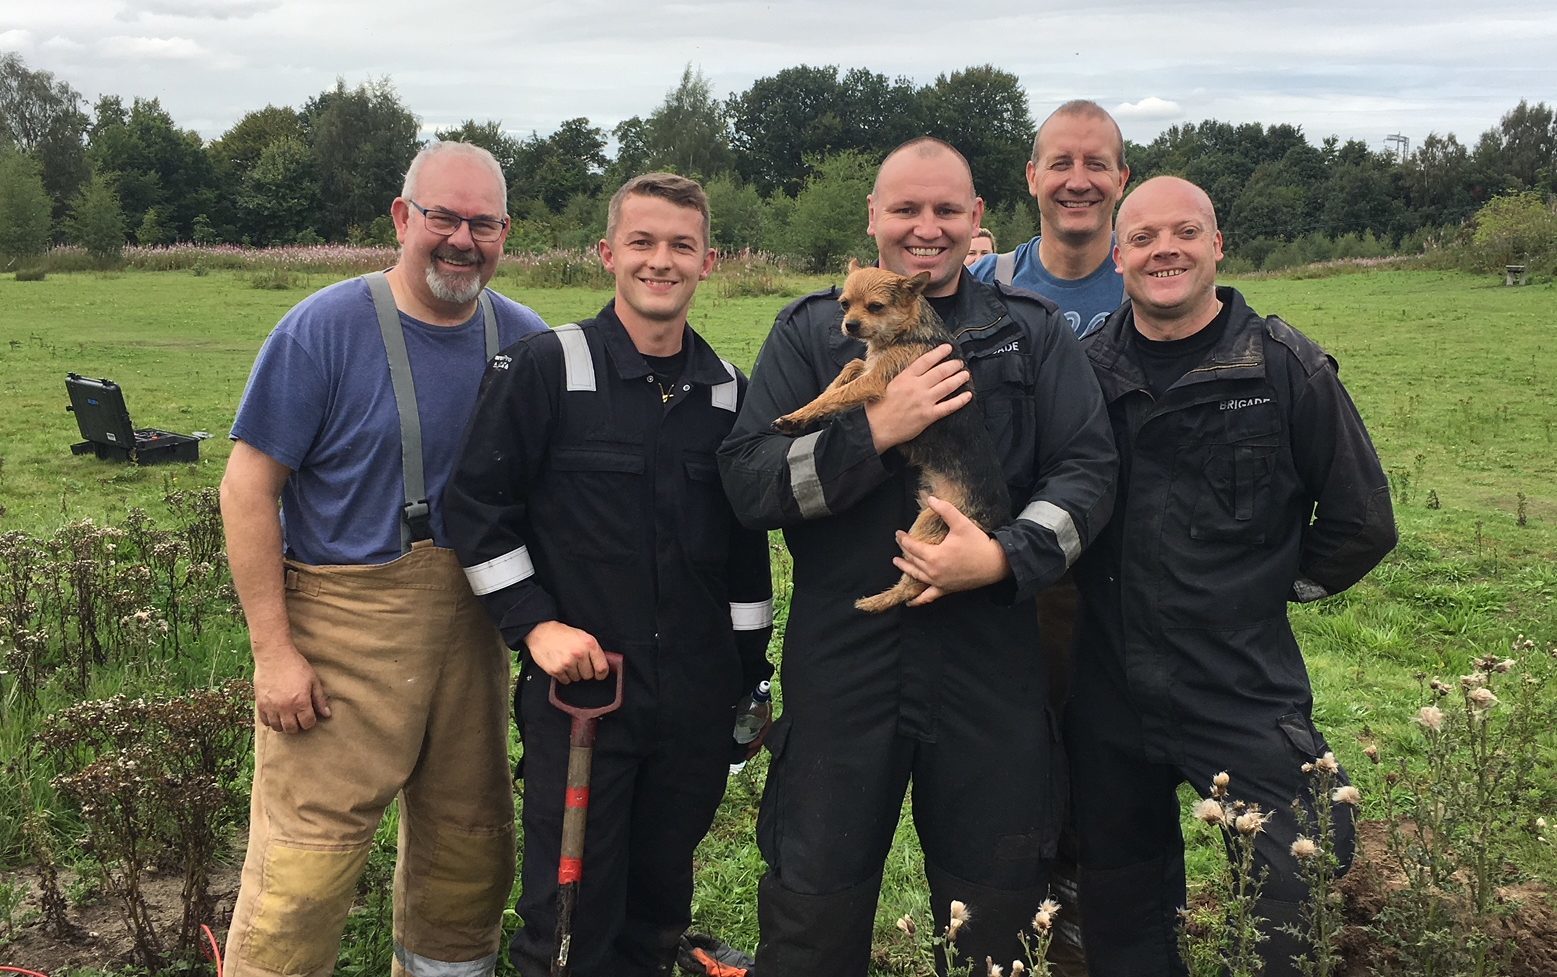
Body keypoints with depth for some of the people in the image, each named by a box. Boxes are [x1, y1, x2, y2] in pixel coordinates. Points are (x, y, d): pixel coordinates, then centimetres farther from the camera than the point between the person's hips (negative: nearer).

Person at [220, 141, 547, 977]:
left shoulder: (525, 341, 4)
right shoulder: (324, 328, -9)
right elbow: (249, 486, -9)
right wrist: (274, 651, -12)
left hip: (473, 619, 5)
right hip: (344, 625, -4)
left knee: (467, 844, 15)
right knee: (305, 862, -6)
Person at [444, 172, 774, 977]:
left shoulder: (727, 390, 7)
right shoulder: (544, 368, -6)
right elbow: (478, 505, -4)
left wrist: (752, 676, 15)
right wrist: (534, 624, -12)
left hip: (696, 701, 4)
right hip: (578, 688, -4)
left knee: (659, 903, 16)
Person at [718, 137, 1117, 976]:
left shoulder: (1032, 333, 7)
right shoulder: (810, 332, 4)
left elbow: (1088, 467, 0)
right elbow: (746, 481, -5)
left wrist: (1006, 558, -16)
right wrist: (875, 431, -17)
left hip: (991, 662, 1)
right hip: (841, 663, -1)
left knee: (996, 908, 15)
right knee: (813, 909, 10)